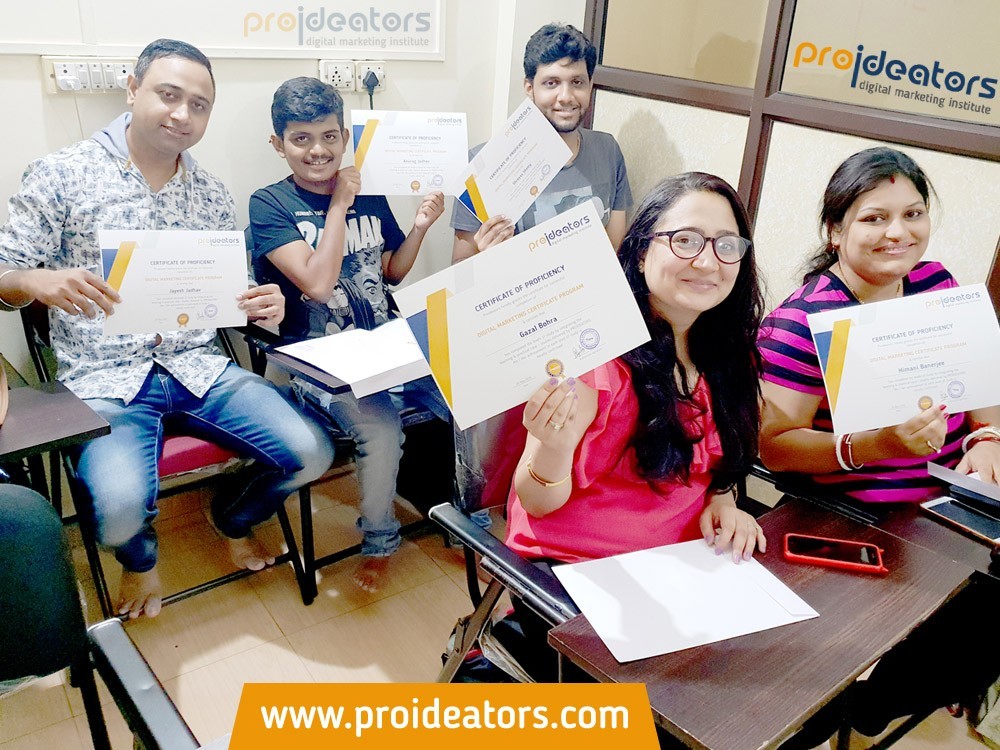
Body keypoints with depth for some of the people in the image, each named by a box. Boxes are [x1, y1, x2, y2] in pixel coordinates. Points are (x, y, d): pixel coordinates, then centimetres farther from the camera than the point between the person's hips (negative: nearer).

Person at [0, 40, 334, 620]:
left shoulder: (214, 196, 11)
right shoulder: (62, 175, 0)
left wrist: (262, 307, -9)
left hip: (199, 366, 4)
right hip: (105, 376, -3)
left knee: (311, 453, -15)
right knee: (121, 506, -29)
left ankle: (235, 519, 22)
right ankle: (140, 561, 14)